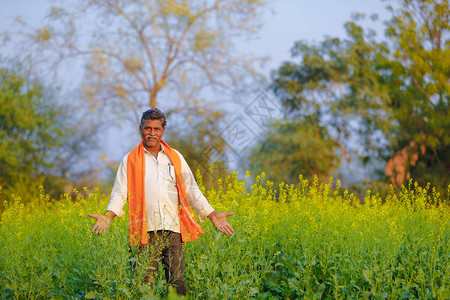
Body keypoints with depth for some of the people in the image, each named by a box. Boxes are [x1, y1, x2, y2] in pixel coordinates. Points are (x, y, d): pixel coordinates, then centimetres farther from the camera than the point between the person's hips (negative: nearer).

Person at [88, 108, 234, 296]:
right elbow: (120, 193, 7)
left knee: (177, 283, -3)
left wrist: (212, 215, 12)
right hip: (146, 231, -2)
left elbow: (191, 190, 20)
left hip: (173, 230, 2)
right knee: (145, 283, -7)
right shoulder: (130, 160, 11)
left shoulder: (175, 157, 17)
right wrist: (108, 216, -12)